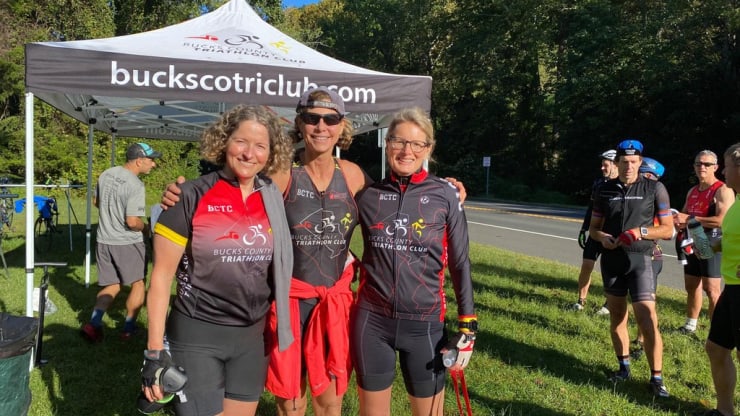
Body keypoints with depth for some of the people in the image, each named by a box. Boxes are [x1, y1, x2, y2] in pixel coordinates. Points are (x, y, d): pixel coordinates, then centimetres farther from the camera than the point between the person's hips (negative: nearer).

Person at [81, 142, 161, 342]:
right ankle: (128, 328, 17)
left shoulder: (106, 174, 3)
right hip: (127, 243, -7)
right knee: (138, 284, 12)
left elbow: (96, 202, 18)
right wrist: (145, 228, -6)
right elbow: (133, 222, -26)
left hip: (104, 241, 7)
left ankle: (94, 323, 3)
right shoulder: (135, 185, -22)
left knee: (112, 286, 17)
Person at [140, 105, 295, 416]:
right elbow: (161, 276, -9)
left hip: (253, 337, 5)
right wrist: (155, 351, -10)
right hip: (197, 336, -4)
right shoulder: (192, 197, -11)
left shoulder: (274, 198, 2)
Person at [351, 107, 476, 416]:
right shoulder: (368, 196, -1)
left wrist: (468, 327, -2)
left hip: (424, 323, -1)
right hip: (371, 321, 1)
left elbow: (460, 265, -1)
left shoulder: (445, 196, -5)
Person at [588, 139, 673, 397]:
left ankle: (656, 378, 3)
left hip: (639, 260, -3)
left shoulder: (654, 189, -3)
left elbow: (668, 230, 0)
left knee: (648, 322, -10)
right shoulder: (605, 190, 6)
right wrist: (601, 237, -11)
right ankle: (624, 367, 28)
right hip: (611, 259, 4)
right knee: (616, 317, 12)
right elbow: (593, 227, 12)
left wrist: (642, 231, -18)